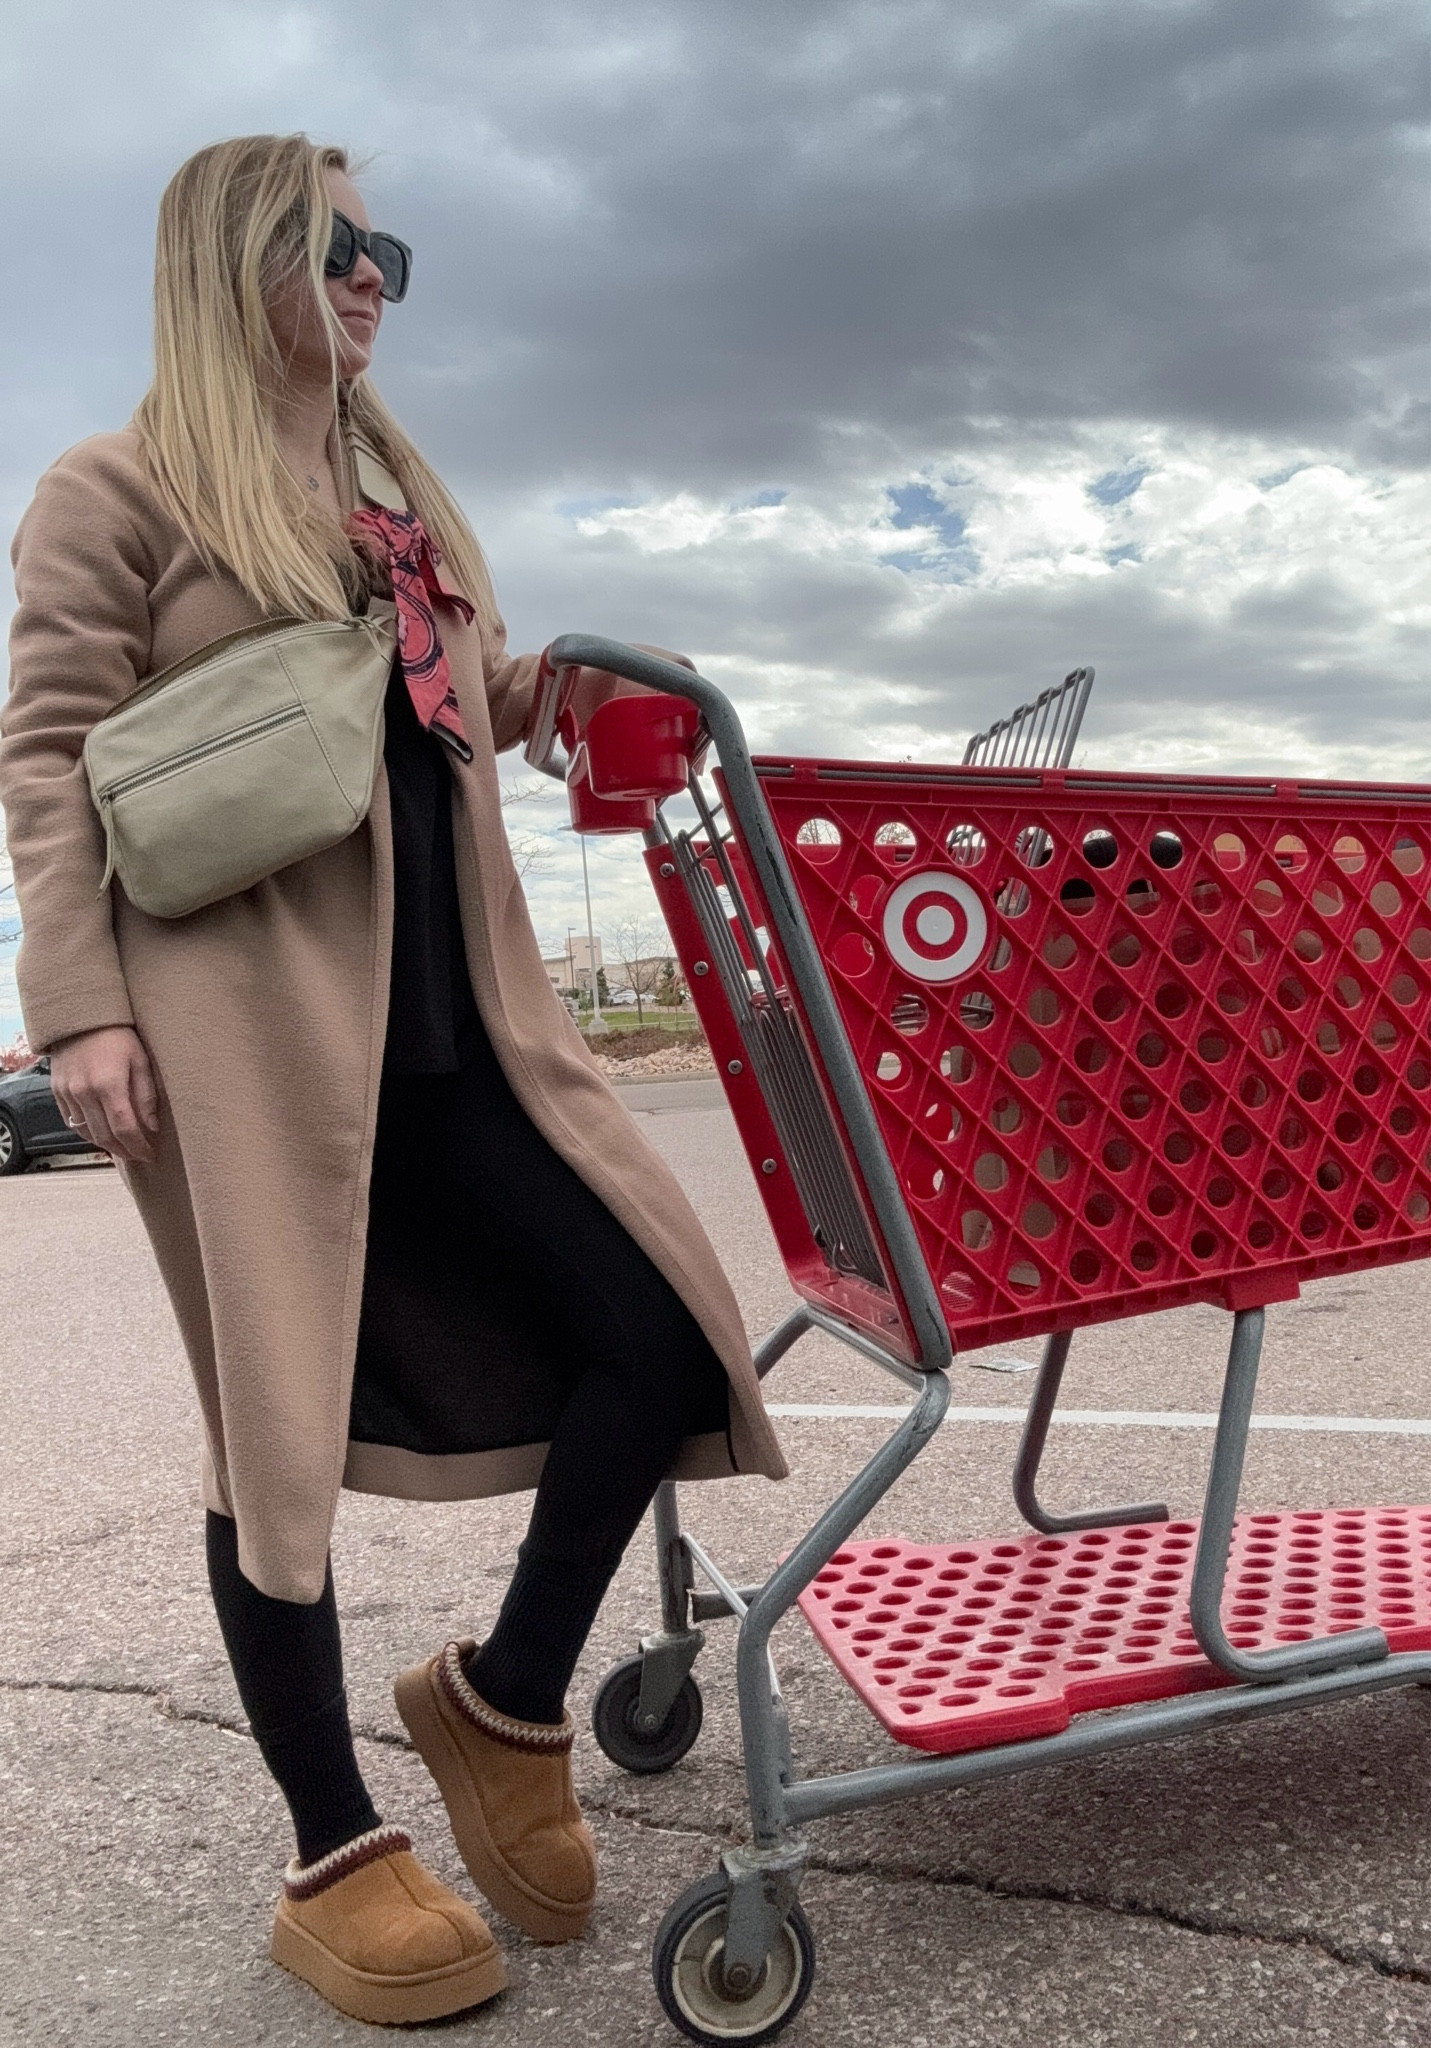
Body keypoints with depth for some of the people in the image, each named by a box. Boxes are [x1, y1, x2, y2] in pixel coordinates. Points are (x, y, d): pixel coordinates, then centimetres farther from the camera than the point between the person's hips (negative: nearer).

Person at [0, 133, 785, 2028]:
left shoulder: (407, 498, 25)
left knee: (658, 1336, -2)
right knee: (280, 1420, 1)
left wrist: (544, 689, 7)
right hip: (249, 1028, -6)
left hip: (455, 1018, 6)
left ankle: (507, 1700, 20)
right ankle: (335, 1861, 19)